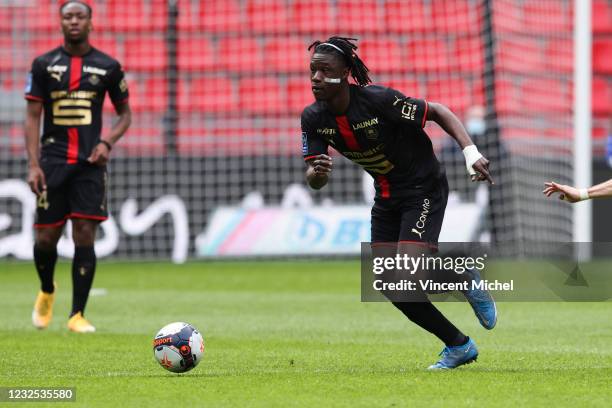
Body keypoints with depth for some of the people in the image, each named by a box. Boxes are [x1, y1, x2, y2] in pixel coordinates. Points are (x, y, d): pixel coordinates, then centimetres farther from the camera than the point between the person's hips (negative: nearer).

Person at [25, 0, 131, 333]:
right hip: (53, 161, 0)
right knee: (45, 237, -1)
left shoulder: (108, 67, 5)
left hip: (90, 162, 0)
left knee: (85, 235, -7)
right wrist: (33, 165, -7)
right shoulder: (43, 65, 4)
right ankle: (46, 292, 30)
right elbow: (32, 117, 2)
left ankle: (77, 314, -1)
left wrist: (107, 142, -5)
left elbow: (125, 113, 14)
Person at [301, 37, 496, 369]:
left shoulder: (377, 100, -27)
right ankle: (459, 346, 22)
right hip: (387, 198, 7)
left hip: (424, 189, -7)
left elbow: (437, 112, -17)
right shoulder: (313, 118, -10)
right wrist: (317, 173, -36)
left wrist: (470, 151, -29)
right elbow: (313, 181, -11)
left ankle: (465, 280, 10)